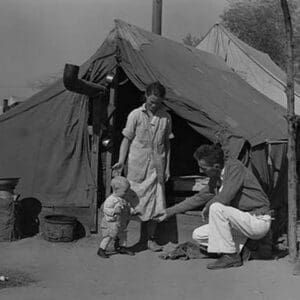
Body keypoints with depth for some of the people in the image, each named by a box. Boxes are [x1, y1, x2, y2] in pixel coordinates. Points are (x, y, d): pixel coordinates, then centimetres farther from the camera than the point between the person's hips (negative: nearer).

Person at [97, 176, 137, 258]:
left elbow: (128, 206, 20)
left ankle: (121, 248, 37)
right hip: (111, 223, -8)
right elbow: (106, 209, -24)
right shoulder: (110, 199, -21)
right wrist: (114, 211, -35)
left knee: (122, 235, 18)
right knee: (108, 236, -10)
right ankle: (101, 250, 3)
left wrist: (131, 210, 3)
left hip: (121, 223, 8)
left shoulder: (124, 199, 5)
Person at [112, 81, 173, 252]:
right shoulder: (136, 115, -2)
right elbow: (126, 139, 1)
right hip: (137, 167, -2)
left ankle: (151, 239, 16)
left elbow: (167, 144, 12)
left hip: (156, 167, 3)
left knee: (155, 204, 3)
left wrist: (167, 167, 10)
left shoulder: (166, 117, 6)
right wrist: (121, 161, -8)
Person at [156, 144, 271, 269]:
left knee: (216, 208, -29)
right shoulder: (215, 179, 6)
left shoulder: (234, 166, -18)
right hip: (243, 222, 8)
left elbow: (224, 198, -29)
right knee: (198, 235, 2)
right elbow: (198, 198, 16)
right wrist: (168, 212, 18)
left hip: (259, 221, -8)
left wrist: (207, 207, -9)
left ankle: (230, 256, -16)